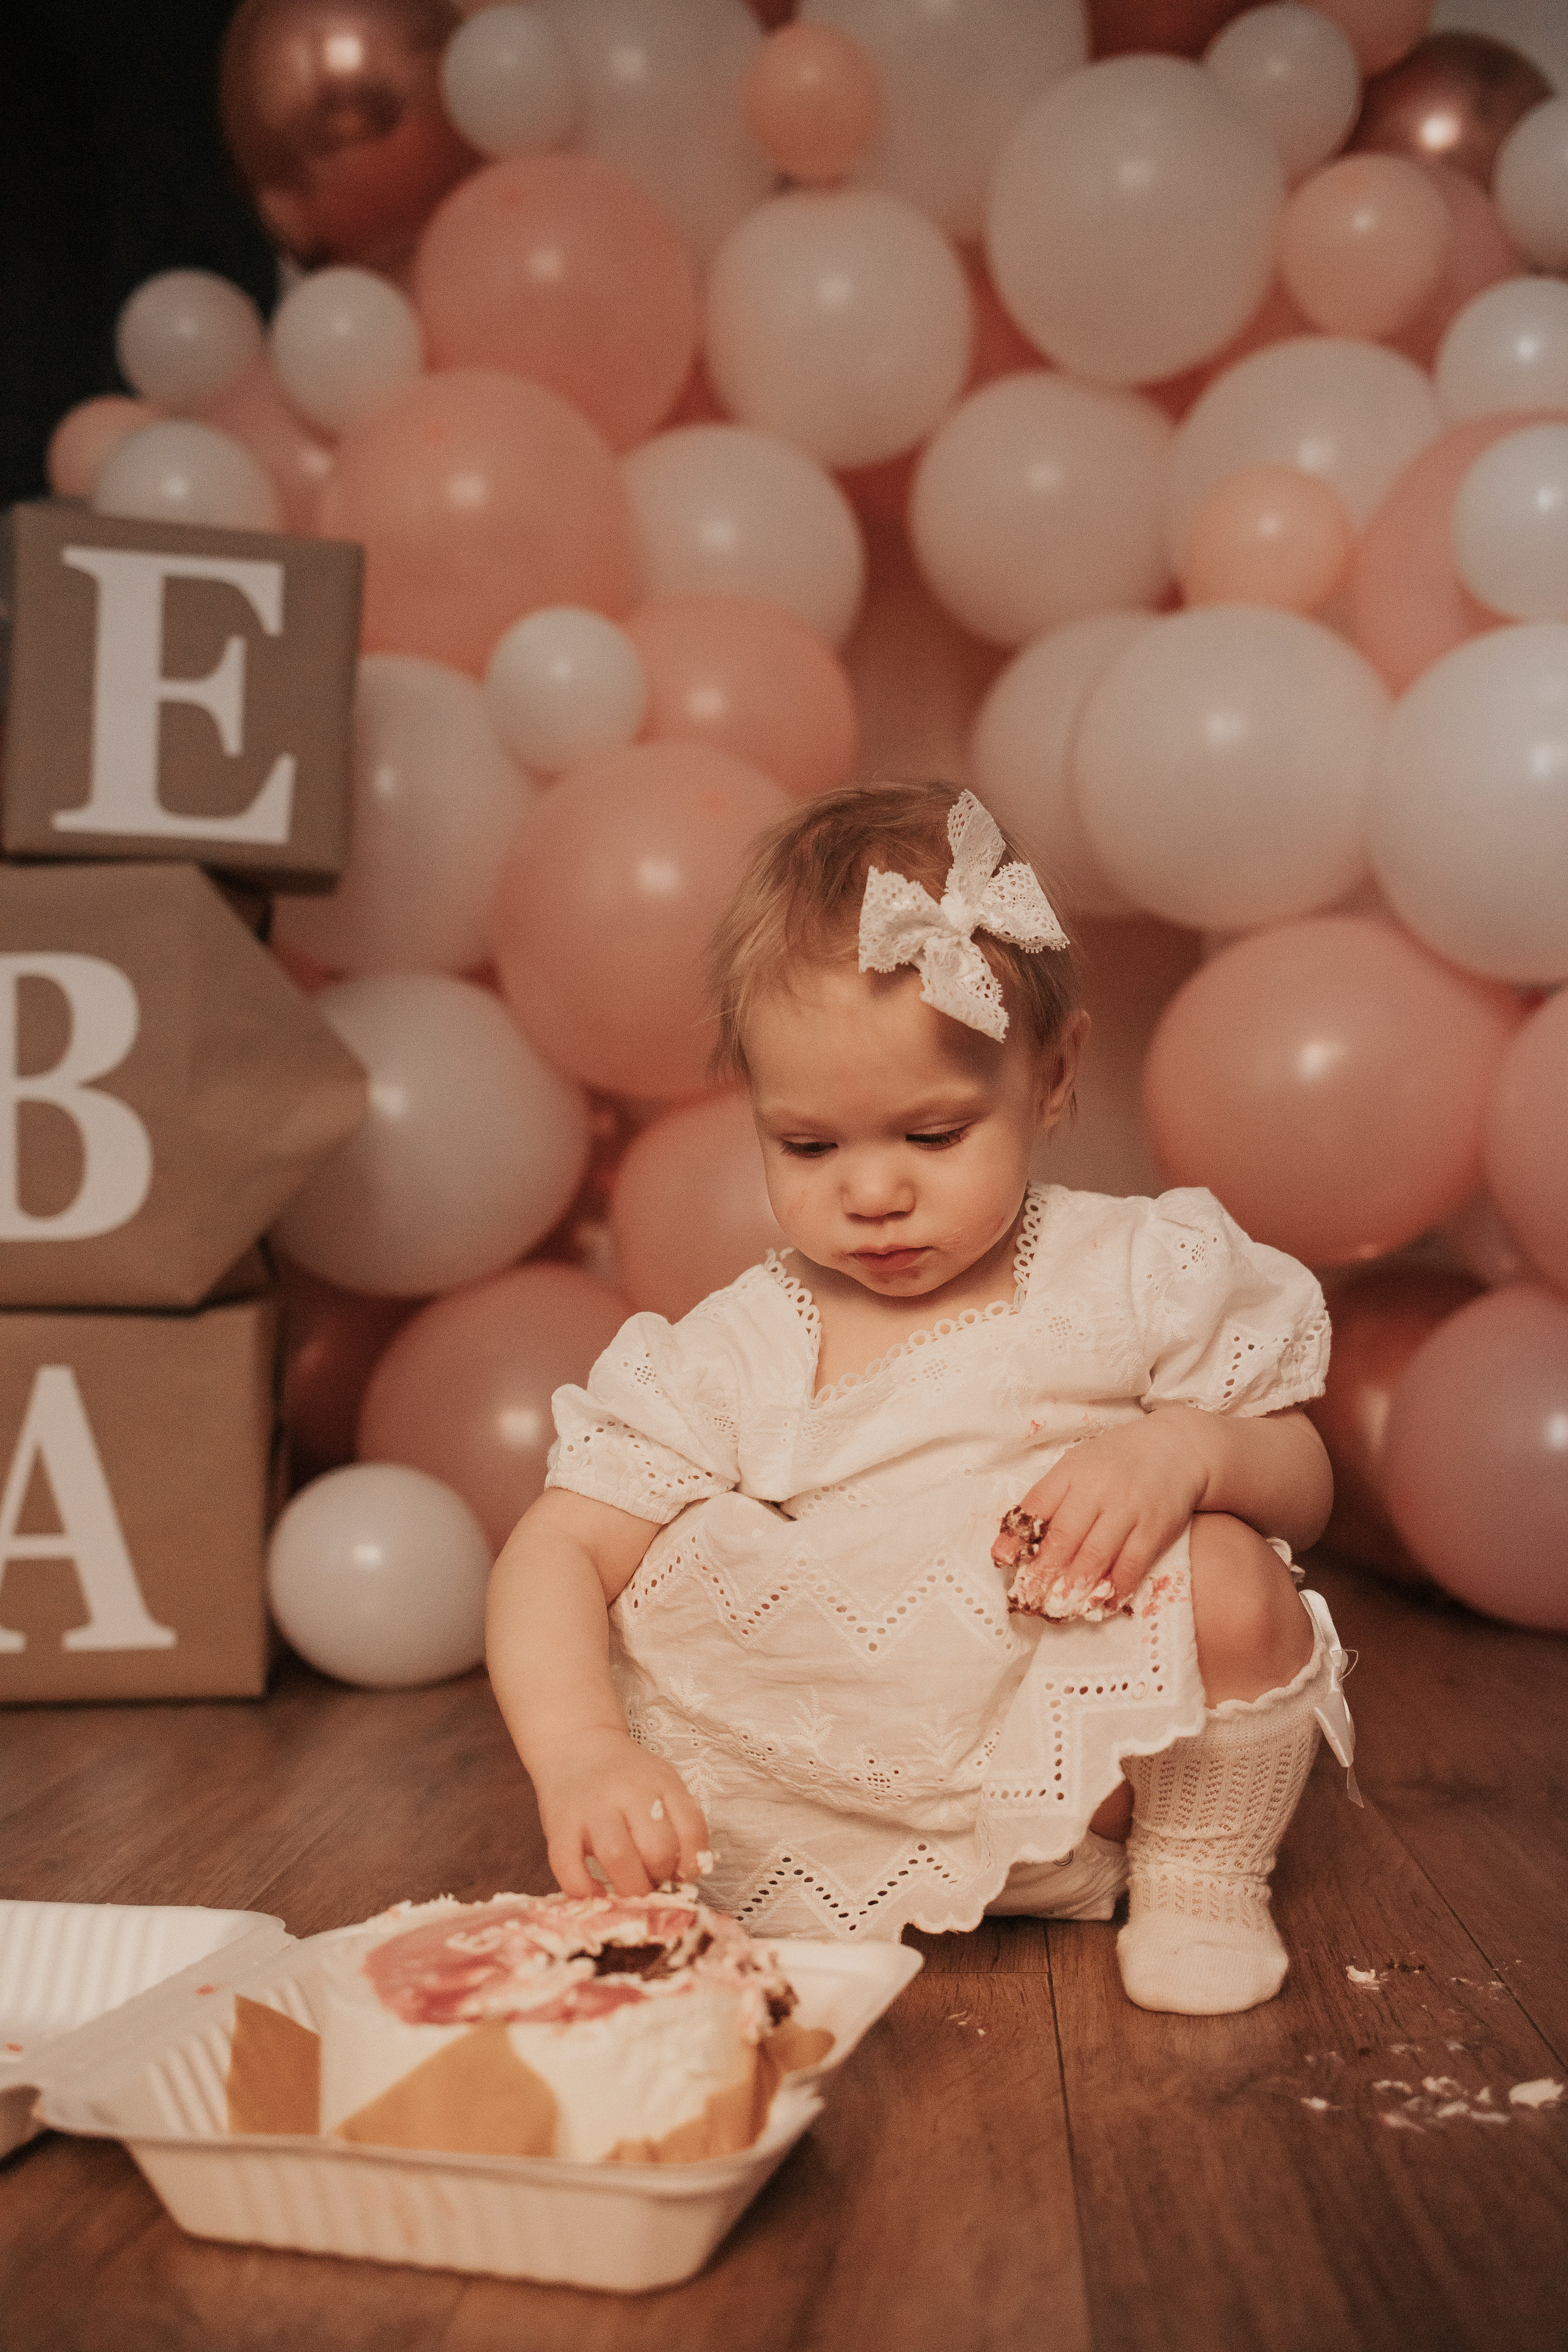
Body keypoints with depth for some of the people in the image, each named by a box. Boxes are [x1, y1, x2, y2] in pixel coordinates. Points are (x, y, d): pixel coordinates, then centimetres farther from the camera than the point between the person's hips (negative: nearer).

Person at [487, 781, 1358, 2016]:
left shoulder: (1137, 1273, -5)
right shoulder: (737, 1354, -6)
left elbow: (1303, 1484, 2)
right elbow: (556, 1553, -11)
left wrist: (1187, 1451, -23)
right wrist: (581, 1754, -31)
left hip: (1096, 1754, 0)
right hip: (832, 1801, 0)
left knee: (1227, 1577, -27)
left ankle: (1198, 1877, -1)